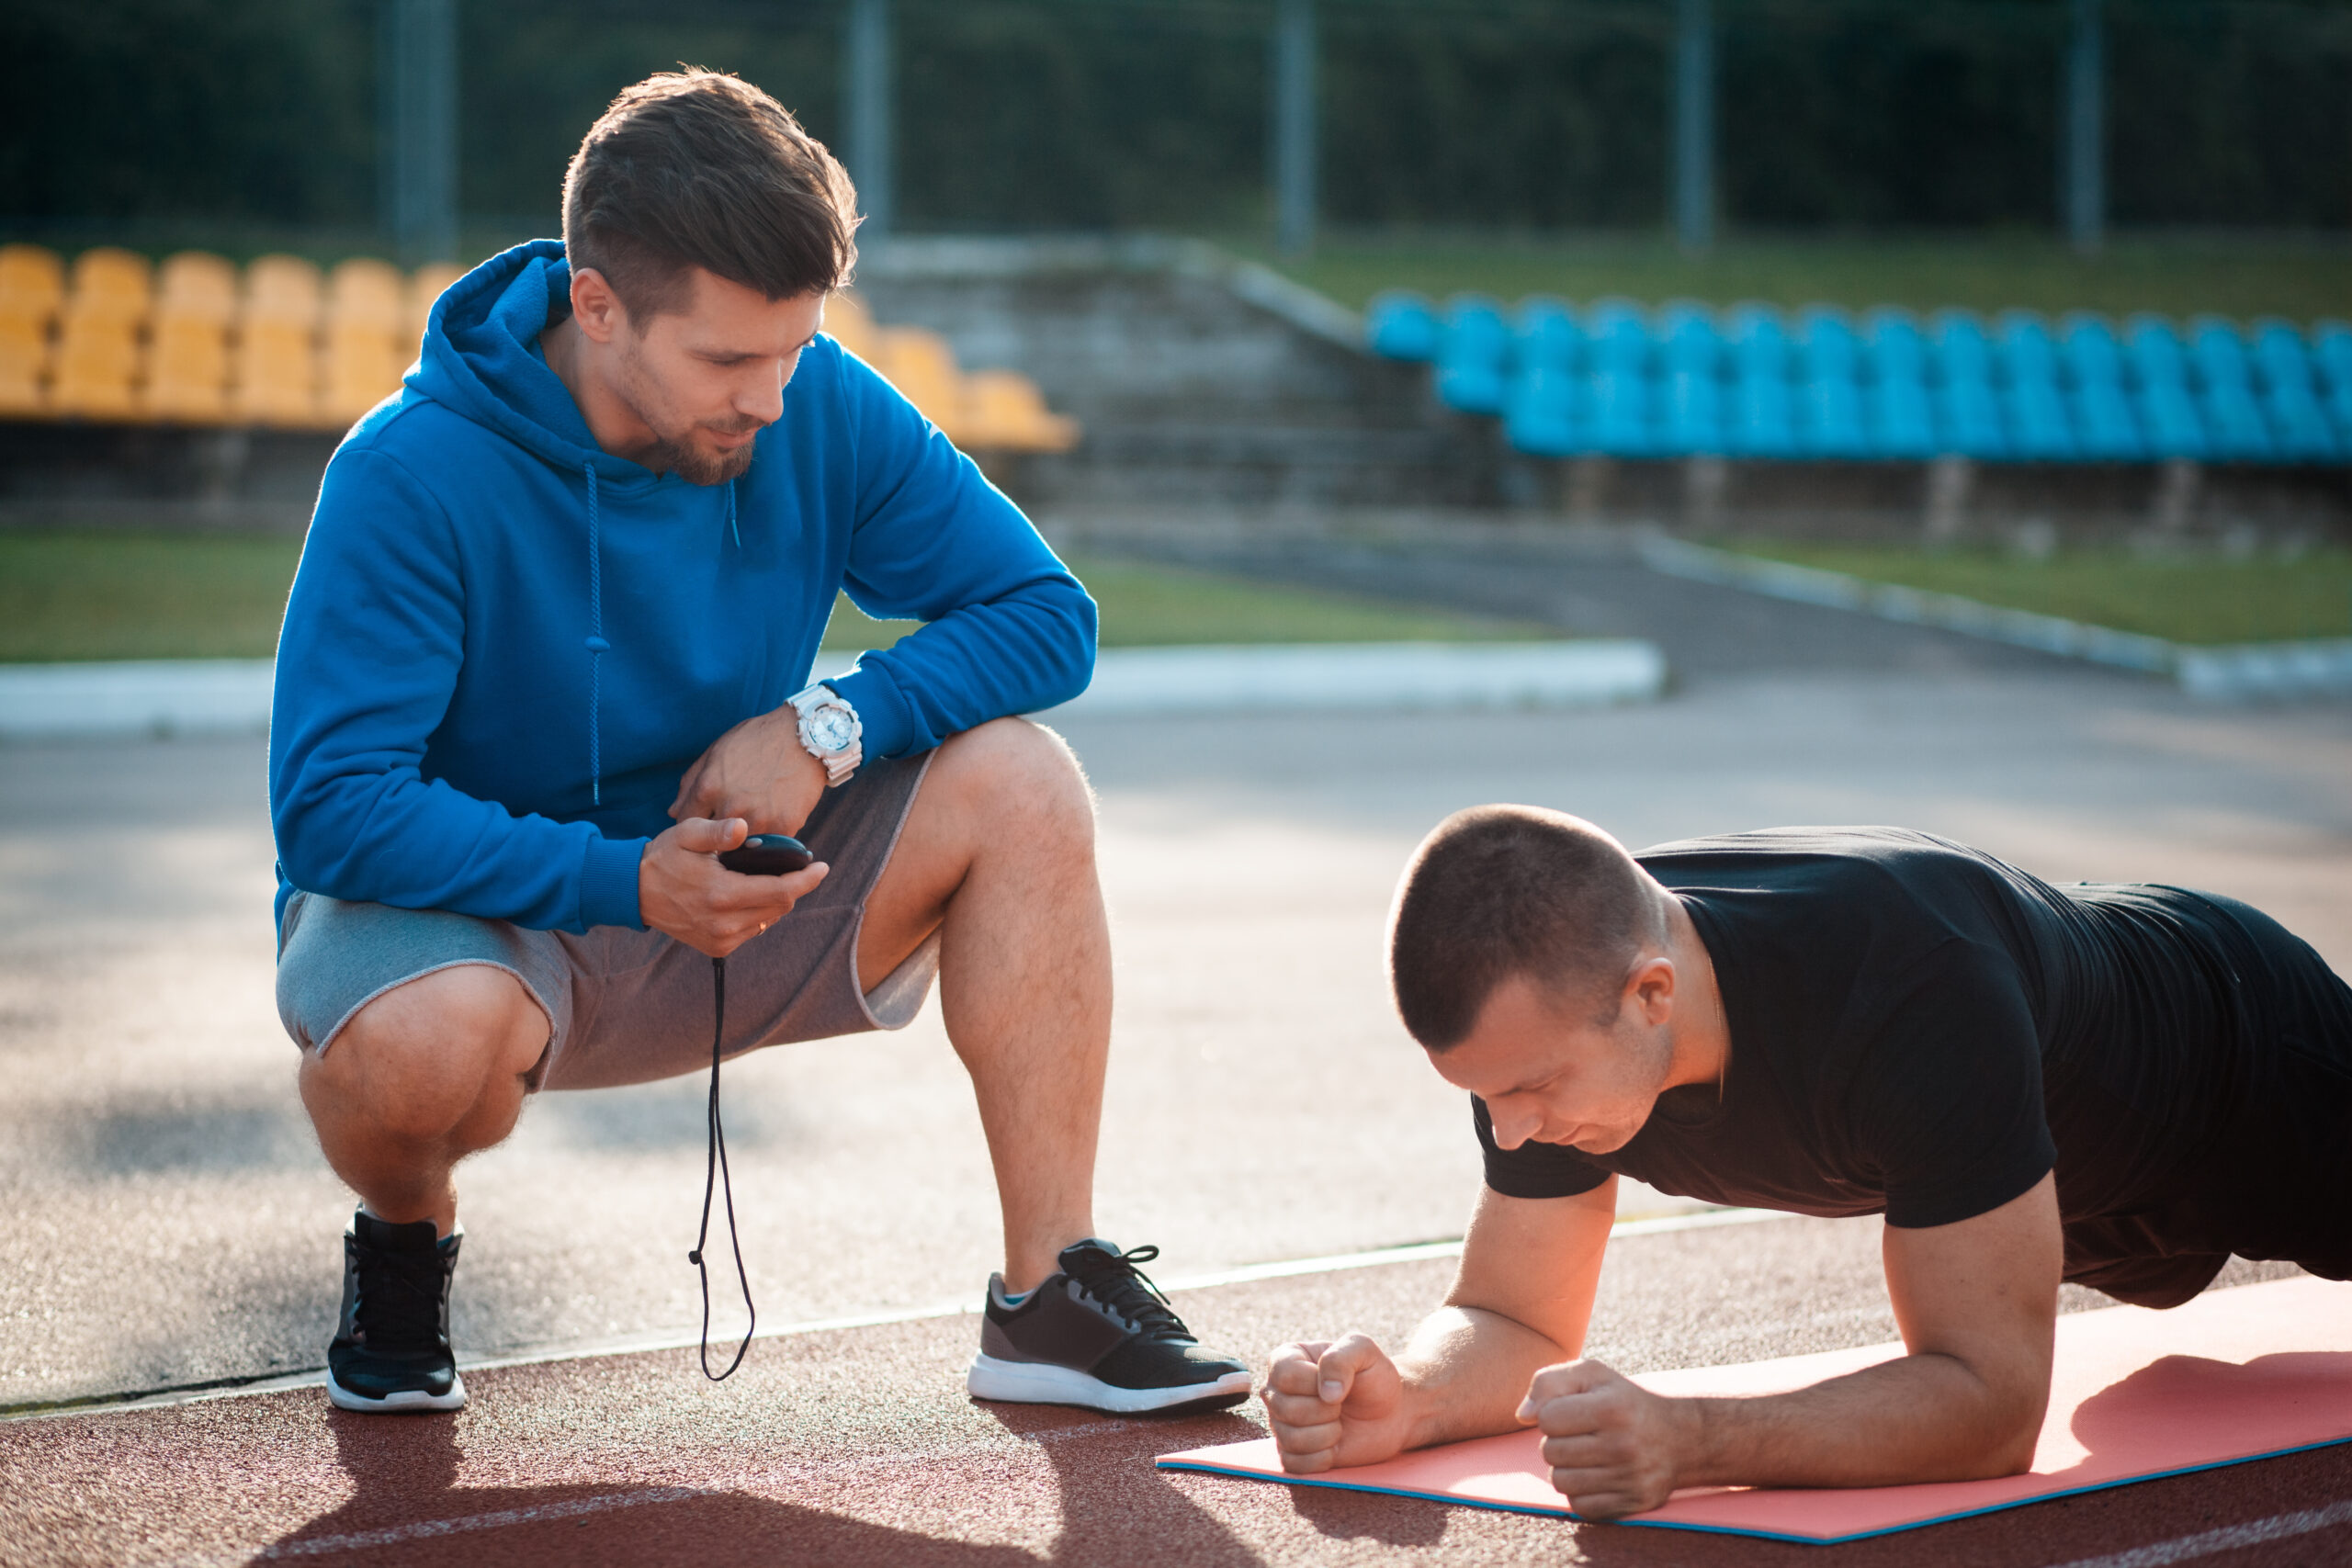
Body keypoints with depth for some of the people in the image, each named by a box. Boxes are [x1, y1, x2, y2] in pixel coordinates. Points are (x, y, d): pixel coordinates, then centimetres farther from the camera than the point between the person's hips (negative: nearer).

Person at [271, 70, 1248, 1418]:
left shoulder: (821, 411, -10)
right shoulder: (415, 476, -23)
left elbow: (1045, 615, -6)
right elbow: (329, 809, -27)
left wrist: (827, 725, -23)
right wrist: (626, 881, -36)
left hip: (723, 899, 4)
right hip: (469, 911, -4)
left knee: (1018, 785, -18)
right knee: (422, 1038, -40)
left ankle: (1052, 1299, -15)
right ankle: (405, 1236, -2)